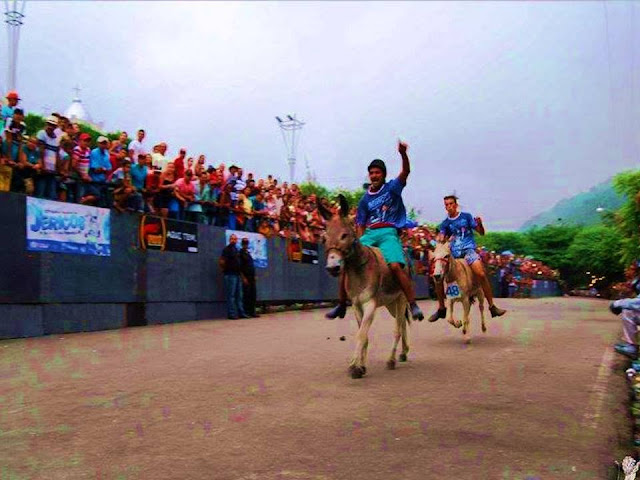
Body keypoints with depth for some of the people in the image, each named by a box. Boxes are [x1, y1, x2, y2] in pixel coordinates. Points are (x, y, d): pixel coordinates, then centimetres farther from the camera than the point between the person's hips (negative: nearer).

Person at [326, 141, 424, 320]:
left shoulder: (392, 188, 8)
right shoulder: (365, 199, 17)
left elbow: (406, 172, -10)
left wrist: (403, 154, -28)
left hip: (388, 233, -4)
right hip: (369, 234, 4)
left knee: (395, 266, -28)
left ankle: (413, 305, -22)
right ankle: (342, 305, 8)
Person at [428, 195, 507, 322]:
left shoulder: (466, 216, 7)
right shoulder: (445, 223, 12)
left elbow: (481, 233, 7)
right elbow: (440, 237, -1)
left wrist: (480, 224, -14)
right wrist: (439, 240, -25)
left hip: (468, 249, -3)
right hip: (453, 253, 3)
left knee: (481, 274, -24)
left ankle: (492, 307, -15)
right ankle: (441, 309, 6)